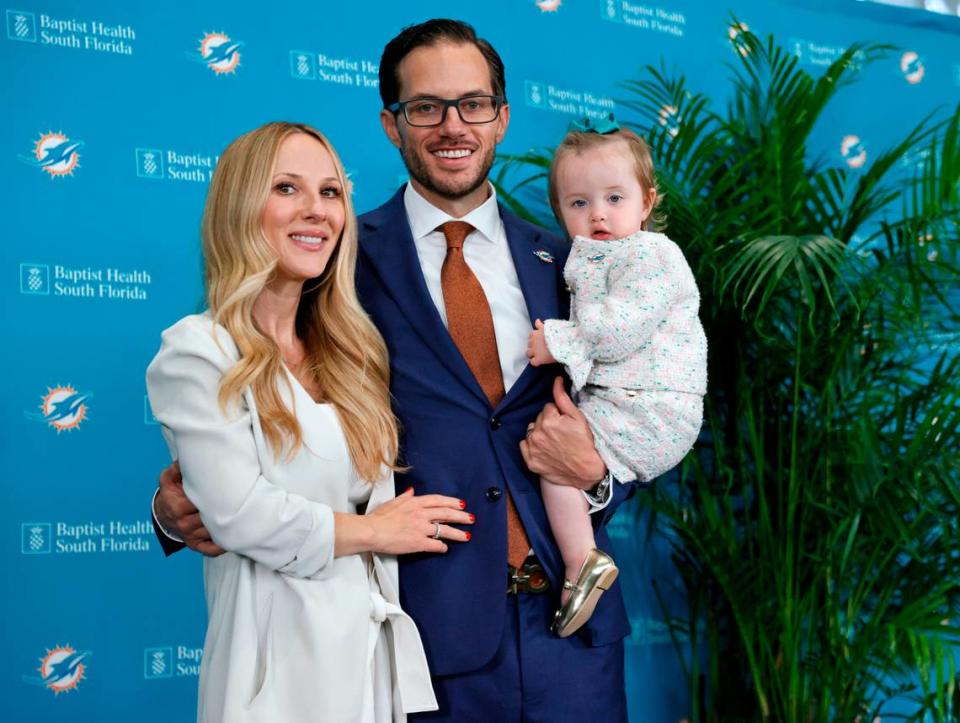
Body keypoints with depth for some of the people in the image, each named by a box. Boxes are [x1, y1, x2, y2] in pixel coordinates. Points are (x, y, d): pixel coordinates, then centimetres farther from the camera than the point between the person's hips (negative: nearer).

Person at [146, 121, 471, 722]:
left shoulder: (349, 351, 10)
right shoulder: (197, 352, -10)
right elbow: (238, 514, -17)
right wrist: (372, 531, -6)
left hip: (381, 643, 6)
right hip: (282, 654, -6)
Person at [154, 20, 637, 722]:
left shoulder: (567, 264, 7)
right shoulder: (343, 261, -2)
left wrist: (597, 476, -7)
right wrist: (182, 507, -18)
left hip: (571, 629, 3)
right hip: (431, 629, -3)